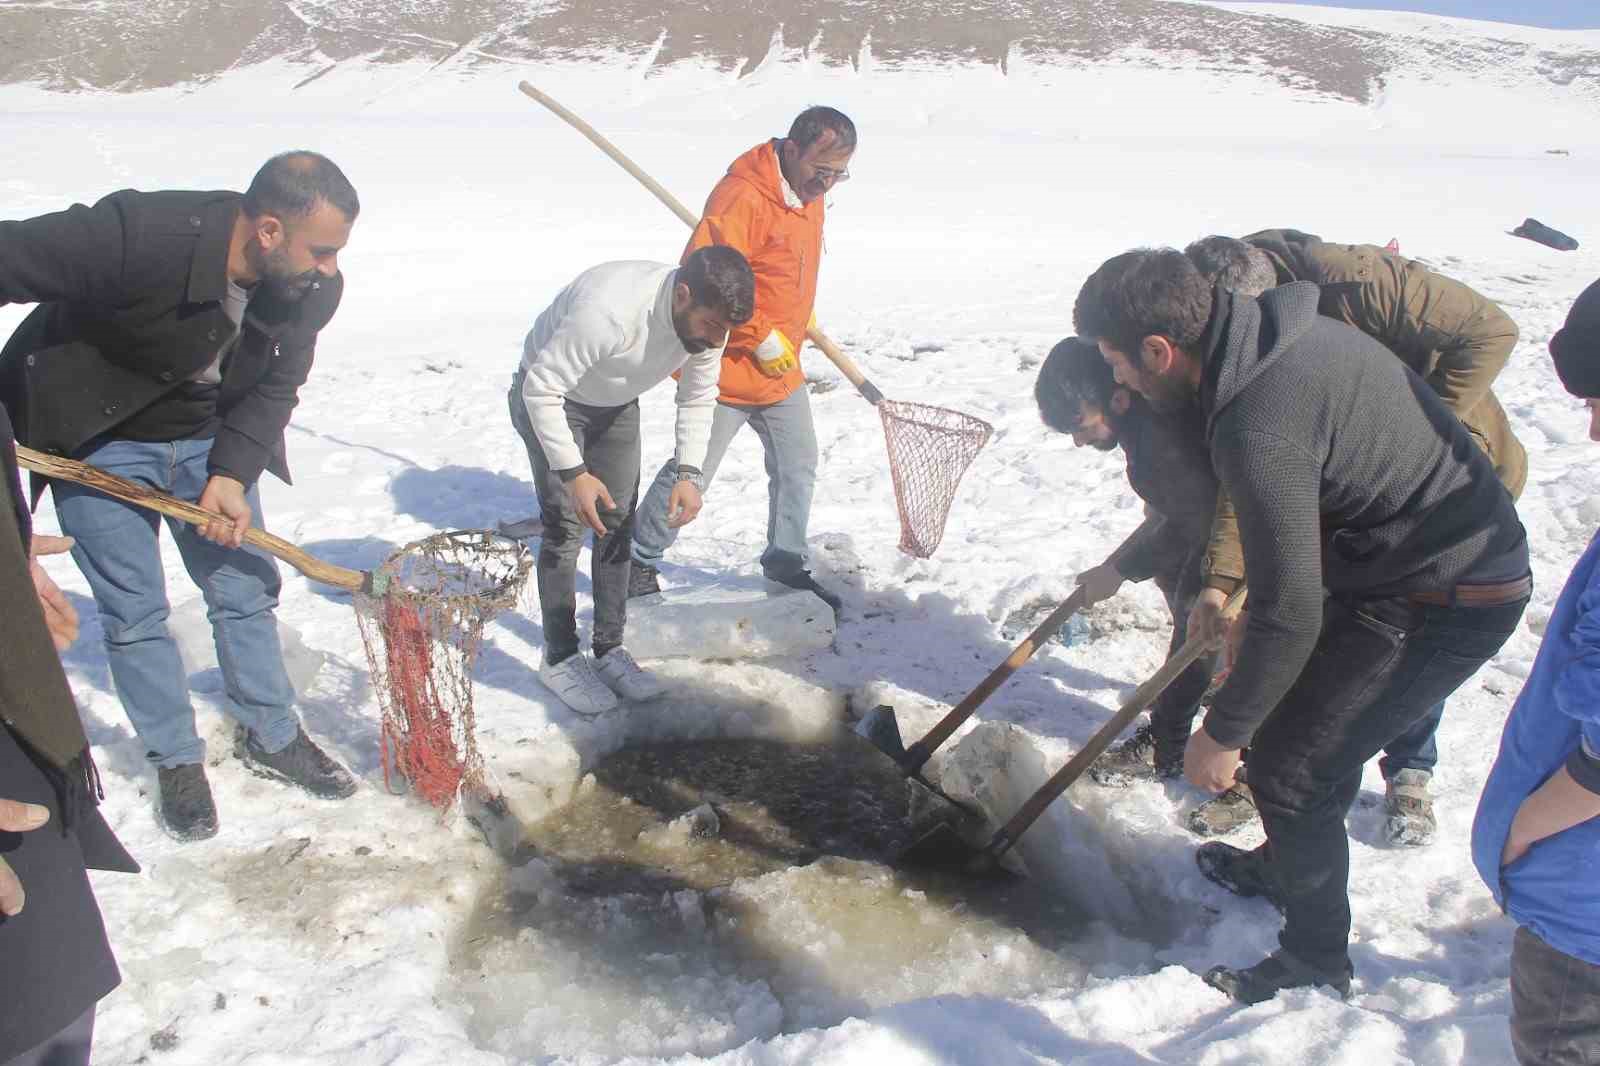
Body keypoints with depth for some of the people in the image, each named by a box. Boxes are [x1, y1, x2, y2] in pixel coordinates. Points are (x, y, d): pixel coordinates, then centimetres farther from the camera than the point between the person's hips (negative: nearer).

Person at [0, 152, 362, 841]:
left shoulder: (311, 289, -18)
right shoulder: (137, 236, -35)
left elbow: (274, 388, -6)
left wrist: (230, 476, -18)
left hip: (210, 439, 4)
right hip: (97, 440, -4)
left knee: (245, 591, 8)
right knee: (134, 614, 2)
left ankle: (274, 739, 26)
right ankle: (177, 760, 21)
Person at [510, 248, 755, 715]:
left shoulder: (708, 319, -21)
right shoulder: (609, 310, -42)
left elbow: (699, 399, -5)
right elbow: (541, 389, -31)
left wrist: (689, 473, -17)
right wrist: (573, 473, -31)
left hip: (616, 404, 6)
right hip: (548, 397, -6)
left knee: (619, 526, 5)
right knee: (566, 529, -8)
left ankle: (609, 649, 17)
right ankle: (560, 659, 6)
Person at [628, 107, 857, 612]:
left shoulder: (808, 194, 6)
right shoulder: (742, 197, -24)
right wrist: (762, 339, -24)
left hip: (782, 371, 9)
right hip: (727, 367, -8)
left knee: (798, 466, 14)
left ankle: (785, 561, 31)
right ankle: (639, 561, 21)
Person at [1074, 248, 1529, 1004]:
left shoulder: (1258, 430, -31)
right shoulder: (1277, 333, -1)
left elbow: (1290, 613, -27)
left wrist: (1222, 734, -15)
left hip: (1445, 601, -10)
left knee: (1289, 765, -1)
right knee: (1315, 725, 24)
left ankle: (1316, 959, 21)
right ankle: (1286, 866, 48)